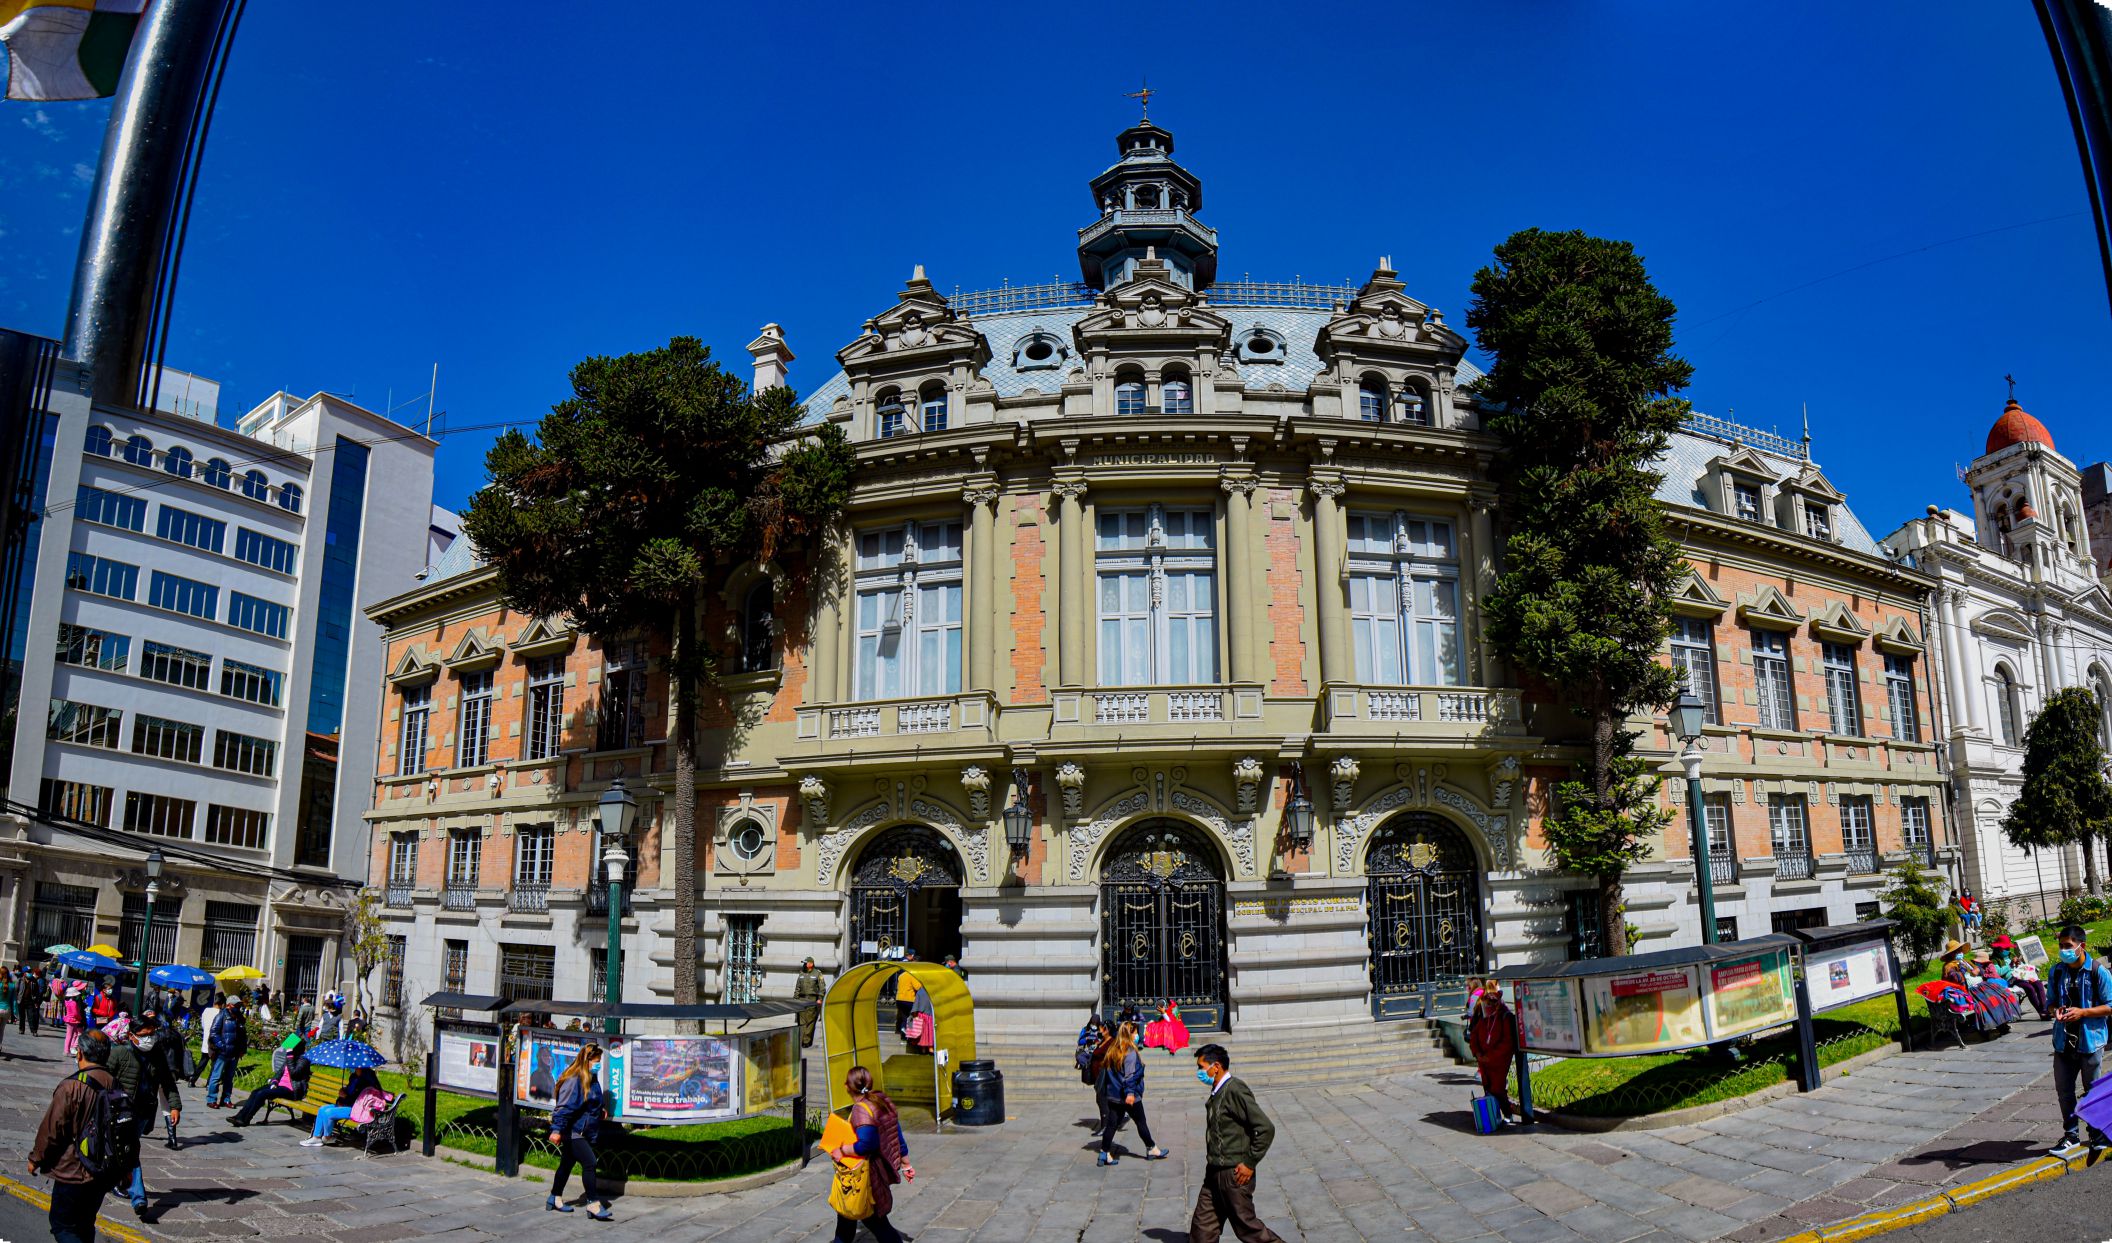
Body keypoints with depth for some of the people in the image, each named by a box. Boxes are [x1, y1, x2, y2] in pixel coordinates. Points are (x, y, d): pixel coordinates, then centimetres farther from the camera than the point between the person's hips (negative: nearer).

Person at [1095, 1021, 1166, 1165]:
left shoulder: (1112, 1050, 7)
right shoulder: (1130, 1052, -16)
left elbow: (1105, 1070, 14)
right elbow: (1129, 1075, -23)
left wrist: (1106, 1091, 21)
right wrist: (1130, 1092, -25)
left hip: (1112, 1095, 7)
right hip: (1130, 1097, -6)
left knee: (1111, 1124, 8)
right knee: (1141, 1122, 10)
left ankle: (1105, 1153, 3)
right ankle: (1152, 1150, 23)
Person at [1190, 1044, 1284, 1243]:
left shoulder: (1236, 1091, -19)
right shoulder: (1217, 1092, 9)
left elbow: (1266, 1129, -22)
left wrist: (1249, 1163, -17)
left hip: (1234, 1174, -9)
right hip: (1214, 1174, 9)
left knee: (1246, 1226, 4)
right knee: (1203, 1226, 11)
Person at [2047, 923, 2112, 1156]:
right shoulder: (2057, 971, 4)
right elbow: (2051, 1001, 14)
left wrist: (2082, 1012, -19)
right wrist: (2056, 1011, -8)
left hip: (2090, 1039, -4)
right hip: (2064, 1040, 4)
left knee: (2092, 1090, 8)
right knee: (2063, 1089, 7)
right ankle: (2071, 1135, 19)